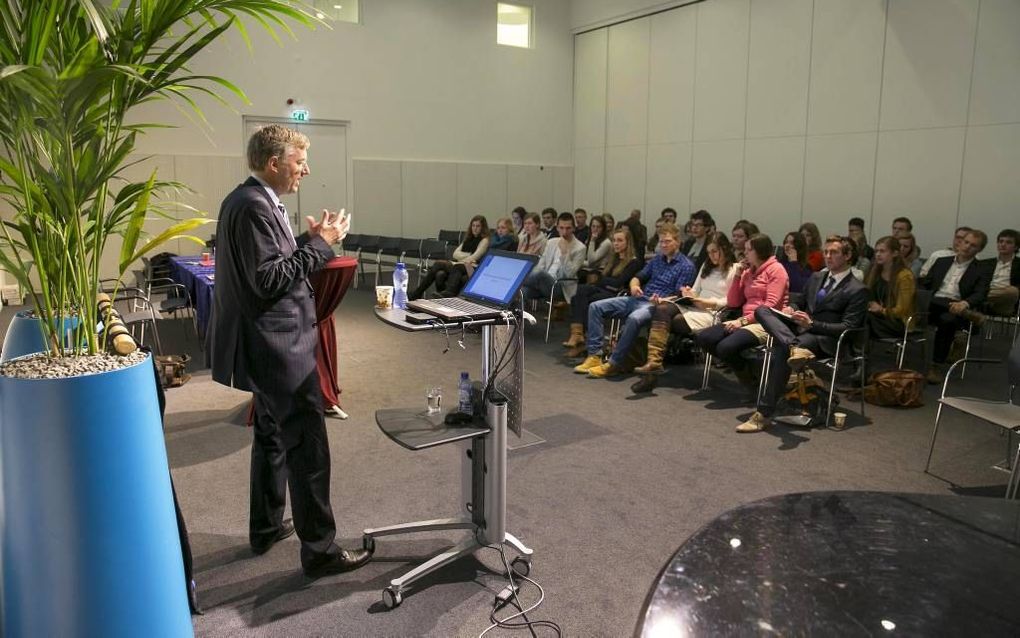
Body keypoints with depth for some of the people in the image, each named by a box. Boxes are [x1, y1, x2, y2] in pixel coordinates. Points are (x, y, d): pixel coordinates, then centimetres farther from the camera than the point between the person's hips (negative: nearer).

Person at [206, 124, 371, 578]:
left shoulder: (245, 200, 12)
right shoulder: (254, 206, -19)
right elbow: (269, 279, -23)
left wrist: (310, 239, 7)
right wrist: (320, 243, -17)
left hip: (269, 345, 11)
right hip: (280, 345, -11)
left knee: (272, 437, 21)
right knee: (307, 447, -3)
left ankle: (266, 527, 36)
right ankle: (319, 549, 7)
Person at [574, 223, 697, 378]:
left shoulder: (686, 266, -1)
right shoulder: (657, 259, 18)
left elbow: (679, 296, -9)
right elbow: (639, 276, 20)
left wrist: (661, 300, -29)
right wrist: (634, 285, -5)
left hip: (657, 305, -7)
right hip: (637, 299, 7)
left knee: (633, 319, -41)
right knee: (595, 307, -8)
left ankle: (614, 364, -31)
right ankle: (594, 355, -14)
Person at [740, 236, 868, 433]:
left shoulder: (857, 290, -1)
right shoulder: (816, 278, 20)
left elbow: (847, 328, -9)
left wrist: (811, 324, -19)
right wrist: (791, 310, 4)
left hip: (824, 339, -7)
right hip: (800, 329, 7)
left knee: (781, 349, -36)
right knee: (761, 310, -15)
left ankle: (764, 414, -35)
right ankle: (795, 348, -42)